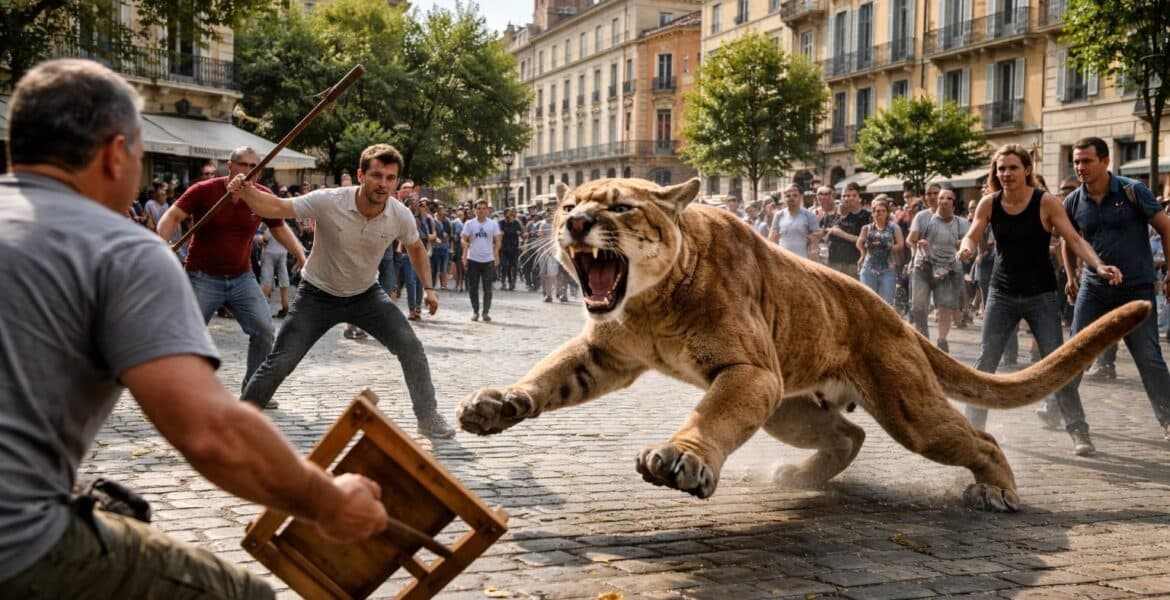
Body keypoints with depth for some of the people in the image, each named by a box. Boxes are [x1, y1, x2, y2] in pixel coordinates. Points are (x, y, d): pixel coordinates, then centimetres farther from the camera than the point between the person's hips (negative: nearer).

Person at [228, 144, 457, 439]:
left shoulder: (401, 217, -16)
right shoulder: (328, 201, -27)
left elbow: (416, 247, 6)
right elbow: (277, 208, -26)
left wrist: (428, 287, 2)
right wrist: (246, 192, -45)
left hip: (366, 293, 3)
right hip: (318, 294, -2)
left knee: (410, 346, -11)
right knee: (280, 362, -7)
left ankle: (428, 418, 5)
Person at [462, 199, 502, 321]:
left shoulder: (493, 224, 3)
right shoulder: (469, 224, 2)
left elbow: (497, 241, 6)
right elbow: (464, 240, 2)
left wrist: (496, 255, -7)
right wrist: (464, 256, -8)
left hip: (488, 260, 0)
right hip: (473, 260, 0)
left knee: (487, 288, 1)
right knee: (473, 287, 5)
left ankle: (486, 312, 7)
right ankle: (475, 311, 16)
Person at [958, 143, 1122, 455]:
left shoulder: (1046, 202, -12)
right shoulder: (989, 203, -4)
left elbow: (1074, 239, -14)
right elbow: (972, 236, -4)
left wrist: (1099, 265, -30)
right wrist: (966, 248, -29)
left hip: (1040, 295, -2)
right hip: (1002, 294, 2)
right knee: (984, 360, 1)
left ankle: (1078, 430, 3)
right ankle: (974, 424, 14)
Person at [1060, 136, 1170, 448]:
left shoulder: (1133, 191, -10)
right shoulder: (1073, 202, 0)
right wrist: (1071, 277, 15)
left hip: (1137, 288, -3)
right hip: (1094, 288, 3)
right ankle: (1069, 415, 14)